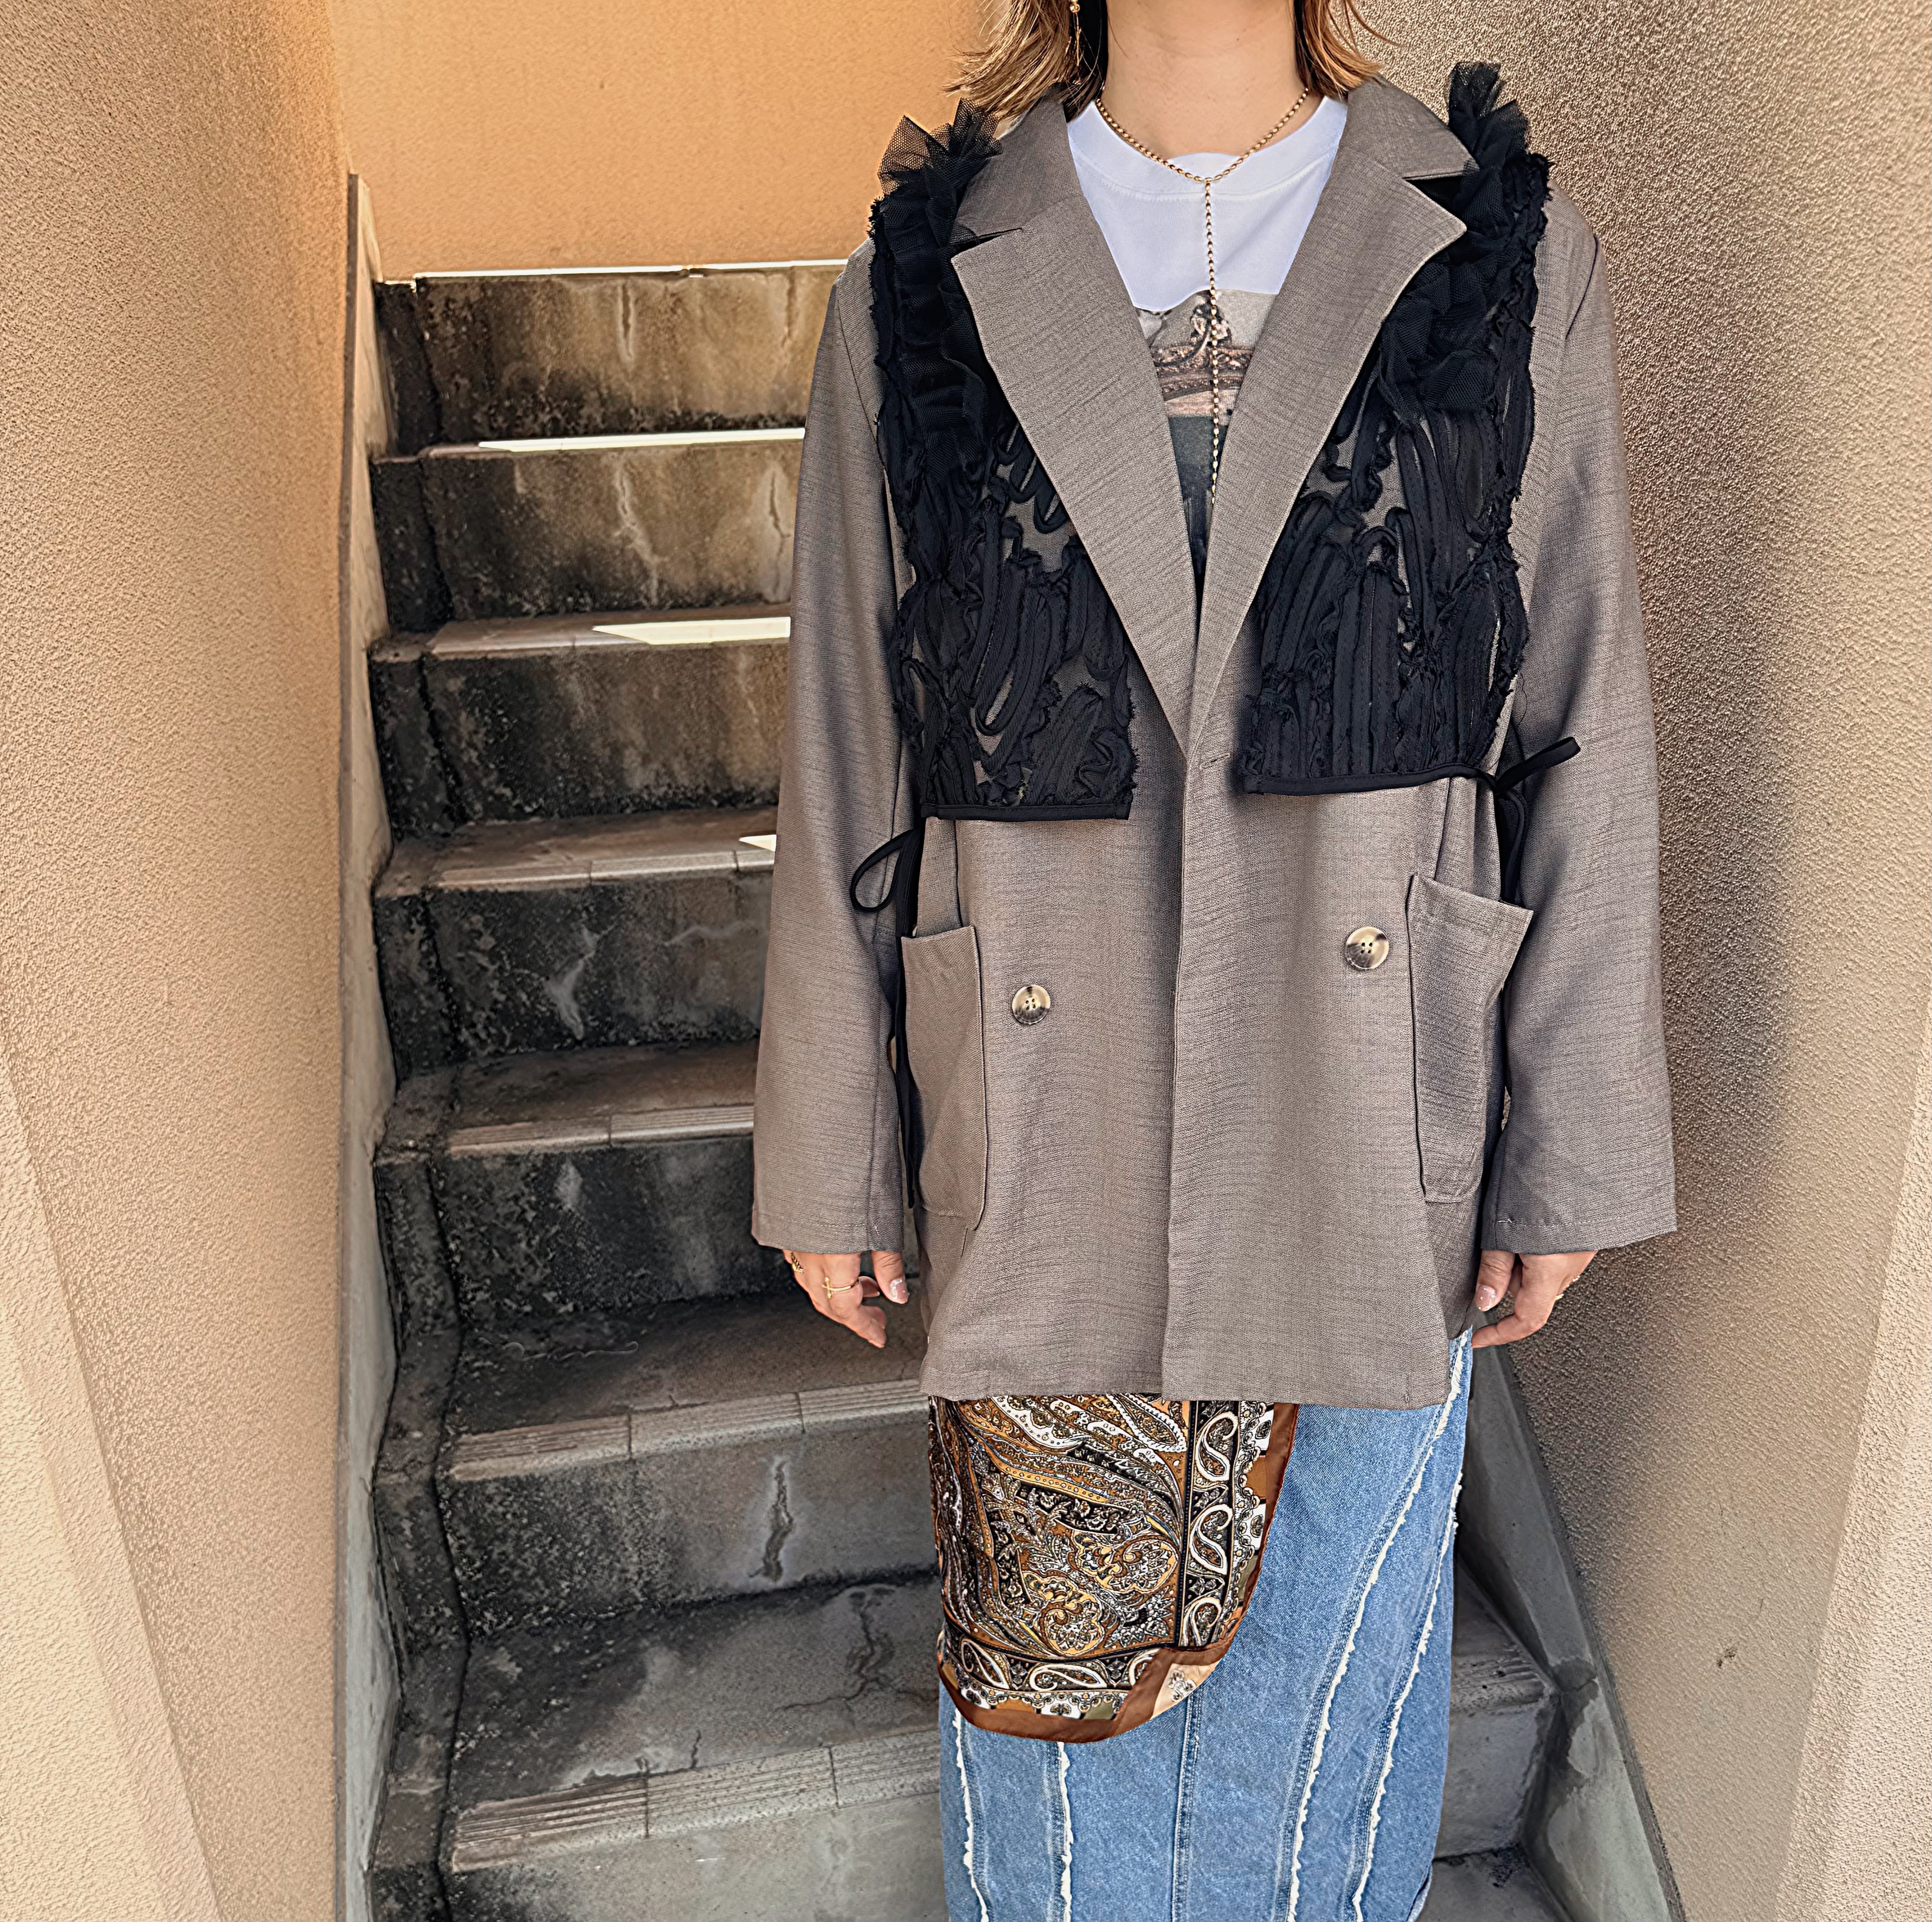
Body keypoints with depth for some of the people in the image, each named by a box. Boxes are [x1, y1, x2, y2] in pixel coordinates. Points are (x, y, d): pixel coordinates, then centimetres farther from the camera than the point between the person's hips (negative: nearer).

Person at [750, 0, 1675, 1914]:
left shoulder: (1514, 268, 1)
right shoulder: (917, 292, 0)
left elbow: (1586, 748, 1)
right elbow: (842, 776, 1)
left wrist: (1571, 1157, 1)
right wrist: (829, 1162, 4)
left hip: (1378, 1140, 1)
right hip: (1048, 1139, 0)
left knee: (1338, 1635, 20)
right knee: (1056, 1642, 18)